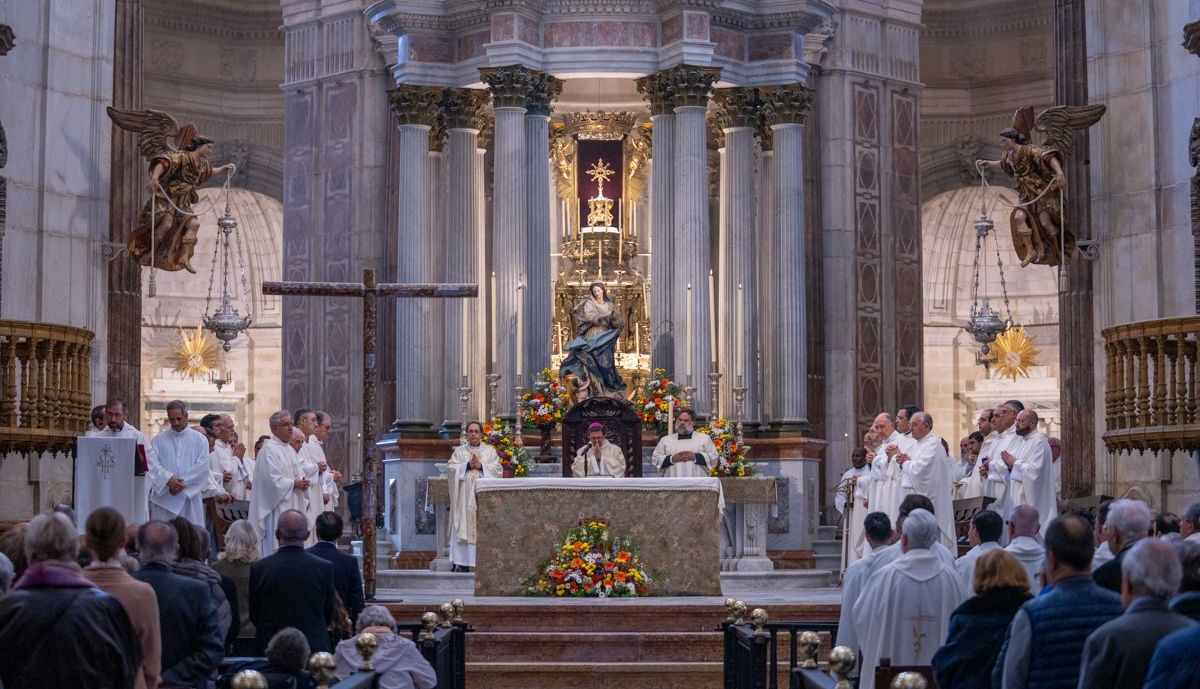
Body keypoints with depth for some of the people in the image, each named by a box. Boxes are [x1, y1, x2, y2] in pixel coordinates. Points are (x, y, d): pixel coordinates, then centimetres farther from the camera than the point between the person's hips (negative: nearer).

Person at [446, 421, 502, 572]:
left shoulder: (490, 451, 13)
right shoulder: (459, 451, 14)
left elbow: (497, 469, 2)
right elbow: (450, 467, 2)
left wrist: (481, 466, -9)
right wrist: (467, 466, -9)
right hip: (464, 496, 0)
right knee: (463, 526, -6)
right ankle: (462, 562, -7)